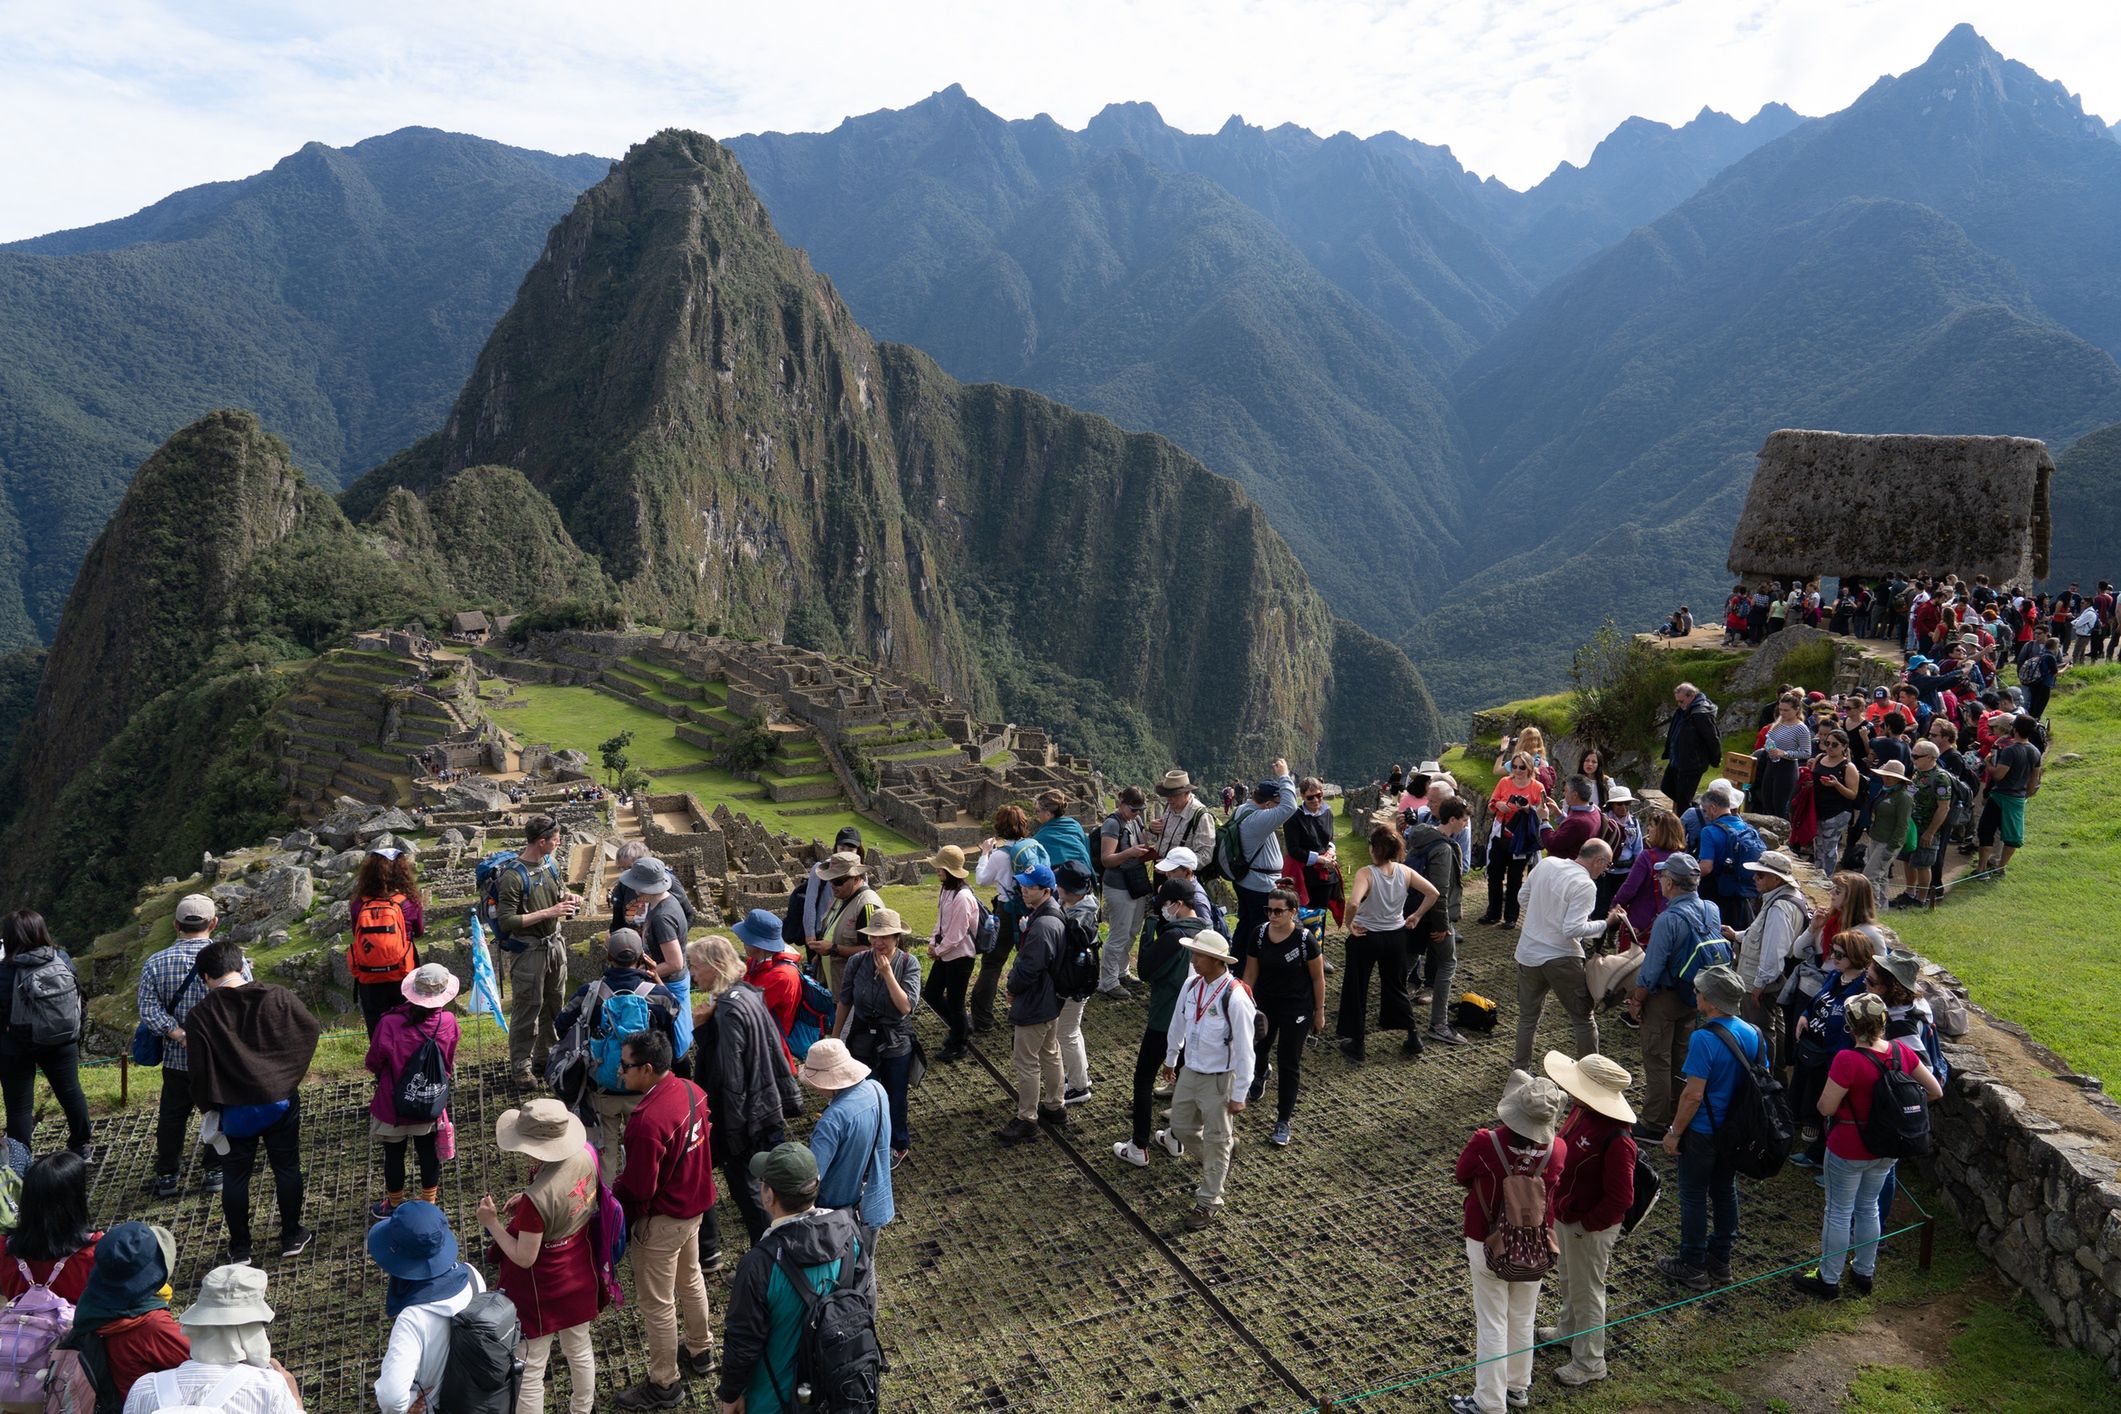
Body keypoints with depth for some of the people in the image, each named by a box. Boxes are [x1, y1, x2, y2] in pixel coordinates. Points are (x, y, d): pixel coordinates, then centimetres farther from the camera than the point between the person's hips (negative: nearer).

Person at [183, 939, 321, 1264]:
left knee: (236, 1177, 14)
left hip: (234, 1111, -1)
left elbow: (201, 1072, -10)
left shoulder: (200, 1016, -14)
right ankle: (291, 1237, 25)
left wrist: (208, 1105, 6)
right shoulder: (278, 998, -11)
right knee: (287, 1168, 15)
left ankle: (239, 1247, 25)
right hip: (281, 1103, 1)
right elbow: (312, 1031, 2)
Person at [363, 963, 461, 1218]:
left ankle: (394, 1205, 38)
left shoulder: (390, 1024, -29)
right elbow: (449, 1064, -3)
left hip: (393, 1106, -2)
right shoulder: (448, 1022, -20)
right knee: (428, 1153, 21)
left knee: (394, 1154, 19)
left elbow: (373, 1064, -12)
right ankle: (429, 1203, 36)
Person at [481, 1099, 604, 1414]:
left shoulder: (537, 1198, -36)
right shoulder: (585, 1155, -16)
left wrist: (492, 1222, -13)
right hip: (581, 1274, 7)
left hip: (544, 1287, -7)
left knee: (530, 1370, 15)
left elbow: (523, 1258, -23)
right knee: (579, 1349, 29)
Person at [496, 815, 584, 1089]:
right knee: (527, 1009, 2)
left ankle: (545, 1059, 33)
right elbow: (506, 922, -24)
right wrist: (547, 913, -26)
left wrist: (569, 897, -2)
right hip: (528, 951, -8)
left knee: (554, 1005, 17)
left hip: (554, 944, 8)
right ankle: (521, 1066, 17)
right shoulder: (512, 876, -22)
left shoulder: (549, 864, 2)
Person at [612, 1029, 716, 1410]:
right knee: (690, 1279, 28)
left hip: (662, 1219, -9)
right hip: (694, 1204, 9)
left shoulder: (647, 1121, -34)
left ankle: (665, 1385, 24)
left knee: (656, 1302, 9)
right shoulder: (691, 1091, -8)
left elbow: (637, 1187, -26)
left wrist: (609, 1194, -7)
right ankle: (701, 1350, 48)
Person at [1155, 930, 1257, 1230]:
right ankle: (1217, 1162, 45)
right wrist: (1170, 1060, 22)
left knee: (1216, 1140, 9)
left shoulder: (1235, 998, -27)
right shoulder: (1191, 985, -6)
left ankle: (1209, 1202, 24)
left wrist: (1239, 1095, -16)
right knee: (1181, 1127, 19)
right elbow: (1178, 1024, 11)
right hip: (1189, 1071, 7)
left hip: (1219, 1080, -7)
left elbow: (1244, 1050, -20)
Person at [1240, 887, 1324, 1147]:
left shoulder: (1305, 941, -20)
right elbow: (1250, 975, -1)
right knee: (1256, 1050, 18)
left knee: (1289, 1063, 2)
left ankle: (1283, 1122, 13)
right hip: (1264, 1003, 4)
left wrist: (1319, 1012, -3)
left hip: (1296, 1008, -4)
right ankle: (1259, 1077, 55)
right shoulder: (1260, 936, -10)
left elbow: (1318, 978, -9)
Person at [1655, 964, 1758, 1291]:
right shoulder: (1753, 1034, -3)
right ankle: (1720, 1259, 33)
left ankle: (1693, 1267, 17)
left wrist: (1674, 1132, -14)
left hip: (1702, 1132, -7)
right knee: (1725, 1191, 20)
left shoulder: (1704, 1039, -26)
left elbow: (1694, 1094, -25)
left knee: (1694, 1196, 7)